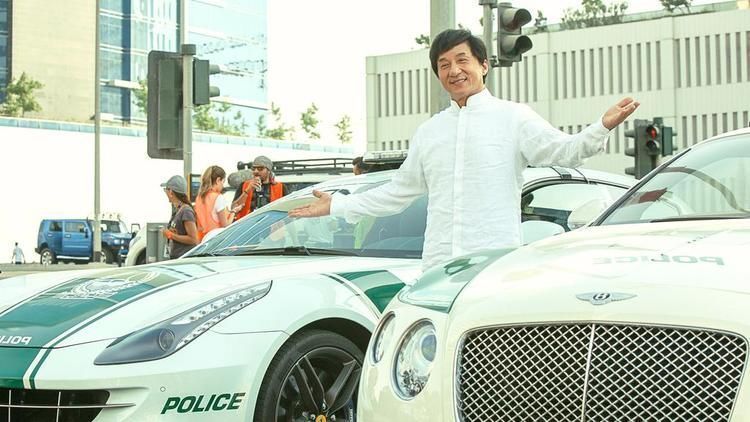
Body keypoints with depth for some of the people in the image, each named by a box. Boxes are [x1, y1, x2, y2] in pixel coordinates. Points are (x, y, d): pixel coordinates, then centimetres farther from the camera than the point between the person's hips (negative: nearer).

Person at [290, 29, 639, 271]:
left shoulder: (513, 117, 5)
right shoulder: (429, 131, 21)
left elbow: (562, 151, -8)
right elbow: (399, 191, 28)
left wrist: (603, 127, -27)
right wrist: (337, 206, 28)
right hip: (438, 266, 5)